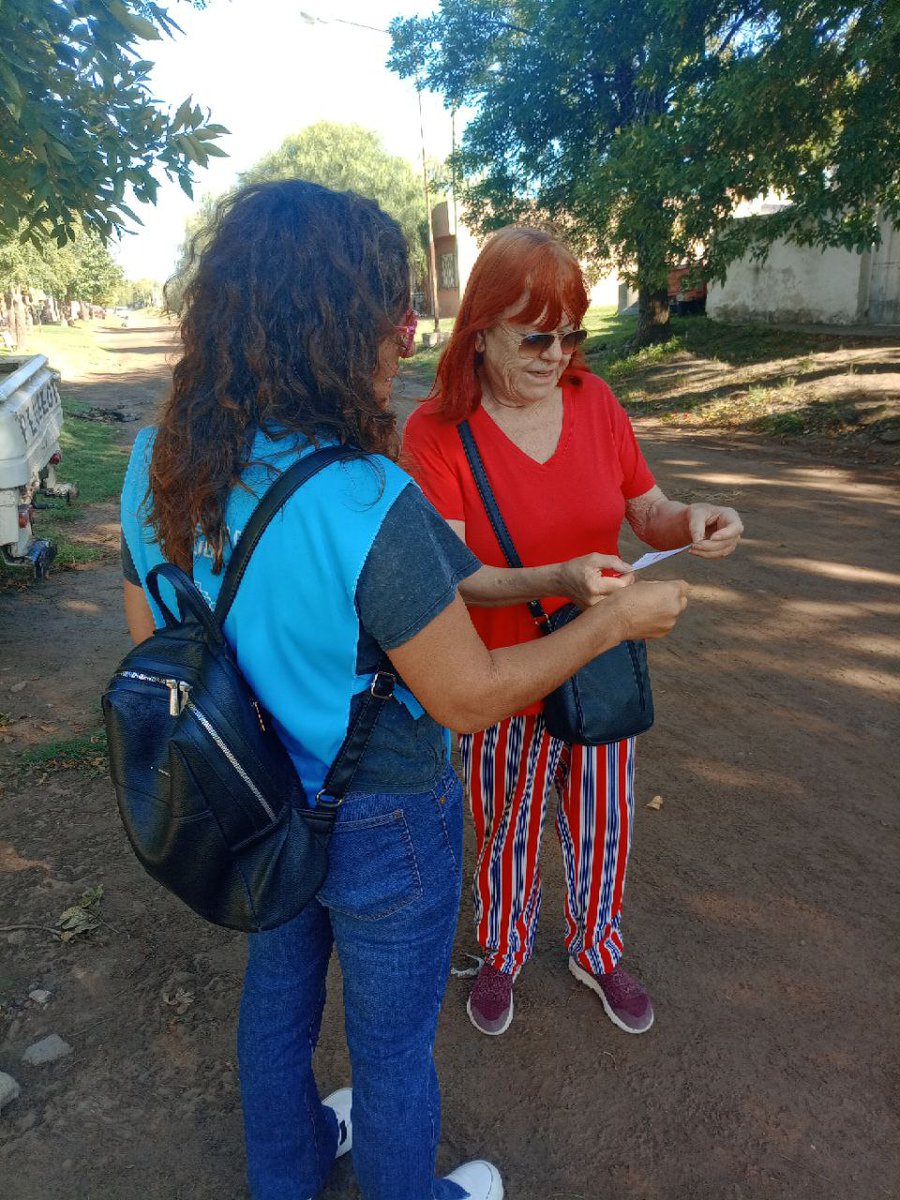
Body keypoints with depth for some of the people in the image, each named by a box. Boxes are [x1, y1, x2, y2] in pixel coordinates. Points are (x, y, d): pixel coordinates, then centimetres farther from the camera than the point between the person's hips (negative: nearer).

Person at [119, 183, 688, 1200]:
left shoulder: (155, 467, -11)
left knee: (275, 991, 31)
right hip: (379, 829, -6)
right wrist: (615, 620, -12)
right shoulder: (366, 506, -34)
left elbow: (152, 640, 1)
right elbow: (471, 698, -24)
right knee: (391, 1040, 21)